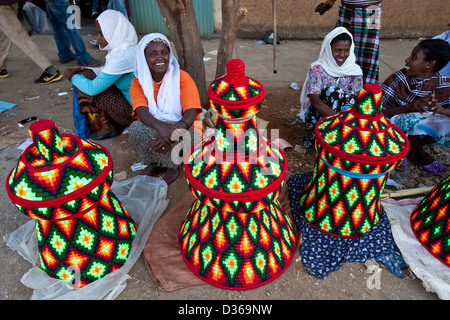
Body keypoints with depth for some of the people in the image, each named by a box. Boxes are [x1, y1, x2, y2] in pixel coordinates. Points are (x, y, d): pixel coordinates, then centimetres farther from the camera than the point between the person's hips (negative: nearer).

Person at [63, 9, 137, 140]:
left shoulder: (122, 55, -25)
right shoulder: (126, 47, 5)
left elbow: (93, 88, -21)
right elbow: (107, 72, 22)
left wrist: (72, 76, -2)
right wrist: (83, 70, 10)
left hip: (132, 112, -10)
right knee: (86, 74, 12)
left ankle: (107, 128, 2)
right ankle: (113, 122, 11)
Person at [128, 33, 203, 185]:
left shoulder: (182, 77, -10)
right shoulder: (138, 82, -3)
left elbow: (191, 112, -21)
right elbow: (141, 110, -21)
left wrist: (174, 132, -41)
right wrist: (160, 126, -44)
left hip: (184, 127, -3)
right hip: (154, 125, 3)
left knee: (151, 133, -32)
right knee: (135, 128, -28)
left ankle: (173, 165, -2)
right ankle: (153, 162, 0)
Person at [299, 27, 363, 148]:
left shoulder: (355, 71, 1)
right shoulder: (317, 69, -9)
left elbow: (356, 100, -9)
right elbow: (315, 101, -22)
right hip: (317, 115, -4)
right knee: (332, 91, -28)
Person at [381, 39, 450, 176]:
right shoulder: (398, 79, -14)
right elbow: (379, 112, -18)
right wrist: (410, 106, -34)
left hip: (420, 133, 3)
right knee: (411, 120, -33)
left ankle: (407, 149, -4)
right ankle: (422, 156, -2)